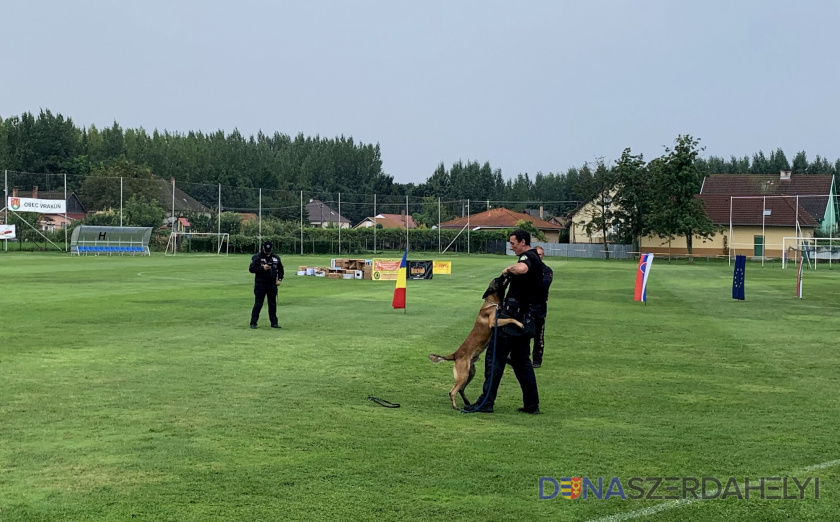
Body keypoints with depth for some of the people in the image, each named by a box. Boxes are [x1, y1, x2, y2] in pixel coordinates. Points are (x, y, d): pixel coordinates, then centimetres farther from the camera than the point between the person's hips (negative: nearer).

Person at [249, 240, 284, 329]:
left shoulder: (276, 257, 9)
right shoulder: (257, 257, -3)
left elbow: (280, 269, 21)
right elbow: (251, 269, -7)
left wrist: (279, 279, 8)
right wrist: (262, 268, -18)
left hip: (272, 284, 4)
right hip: (260, 285, -4)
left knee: (273, 304, 8)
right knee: (258, 304, -5)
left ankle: (274, 322, 15)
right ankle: (253, 323, 0)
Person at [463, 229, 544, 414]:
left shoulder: (527, 257, -12)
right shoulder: (535, 259, 19)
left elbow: (522, 269, -39)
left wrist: (509, 269, -19)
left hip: (514, 314, -10)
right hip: (526, 316, 10)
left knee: (495, 356, -5)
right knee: (521, 360, 14)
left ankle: (486, 402, -5)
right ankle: (531, 404, 13)